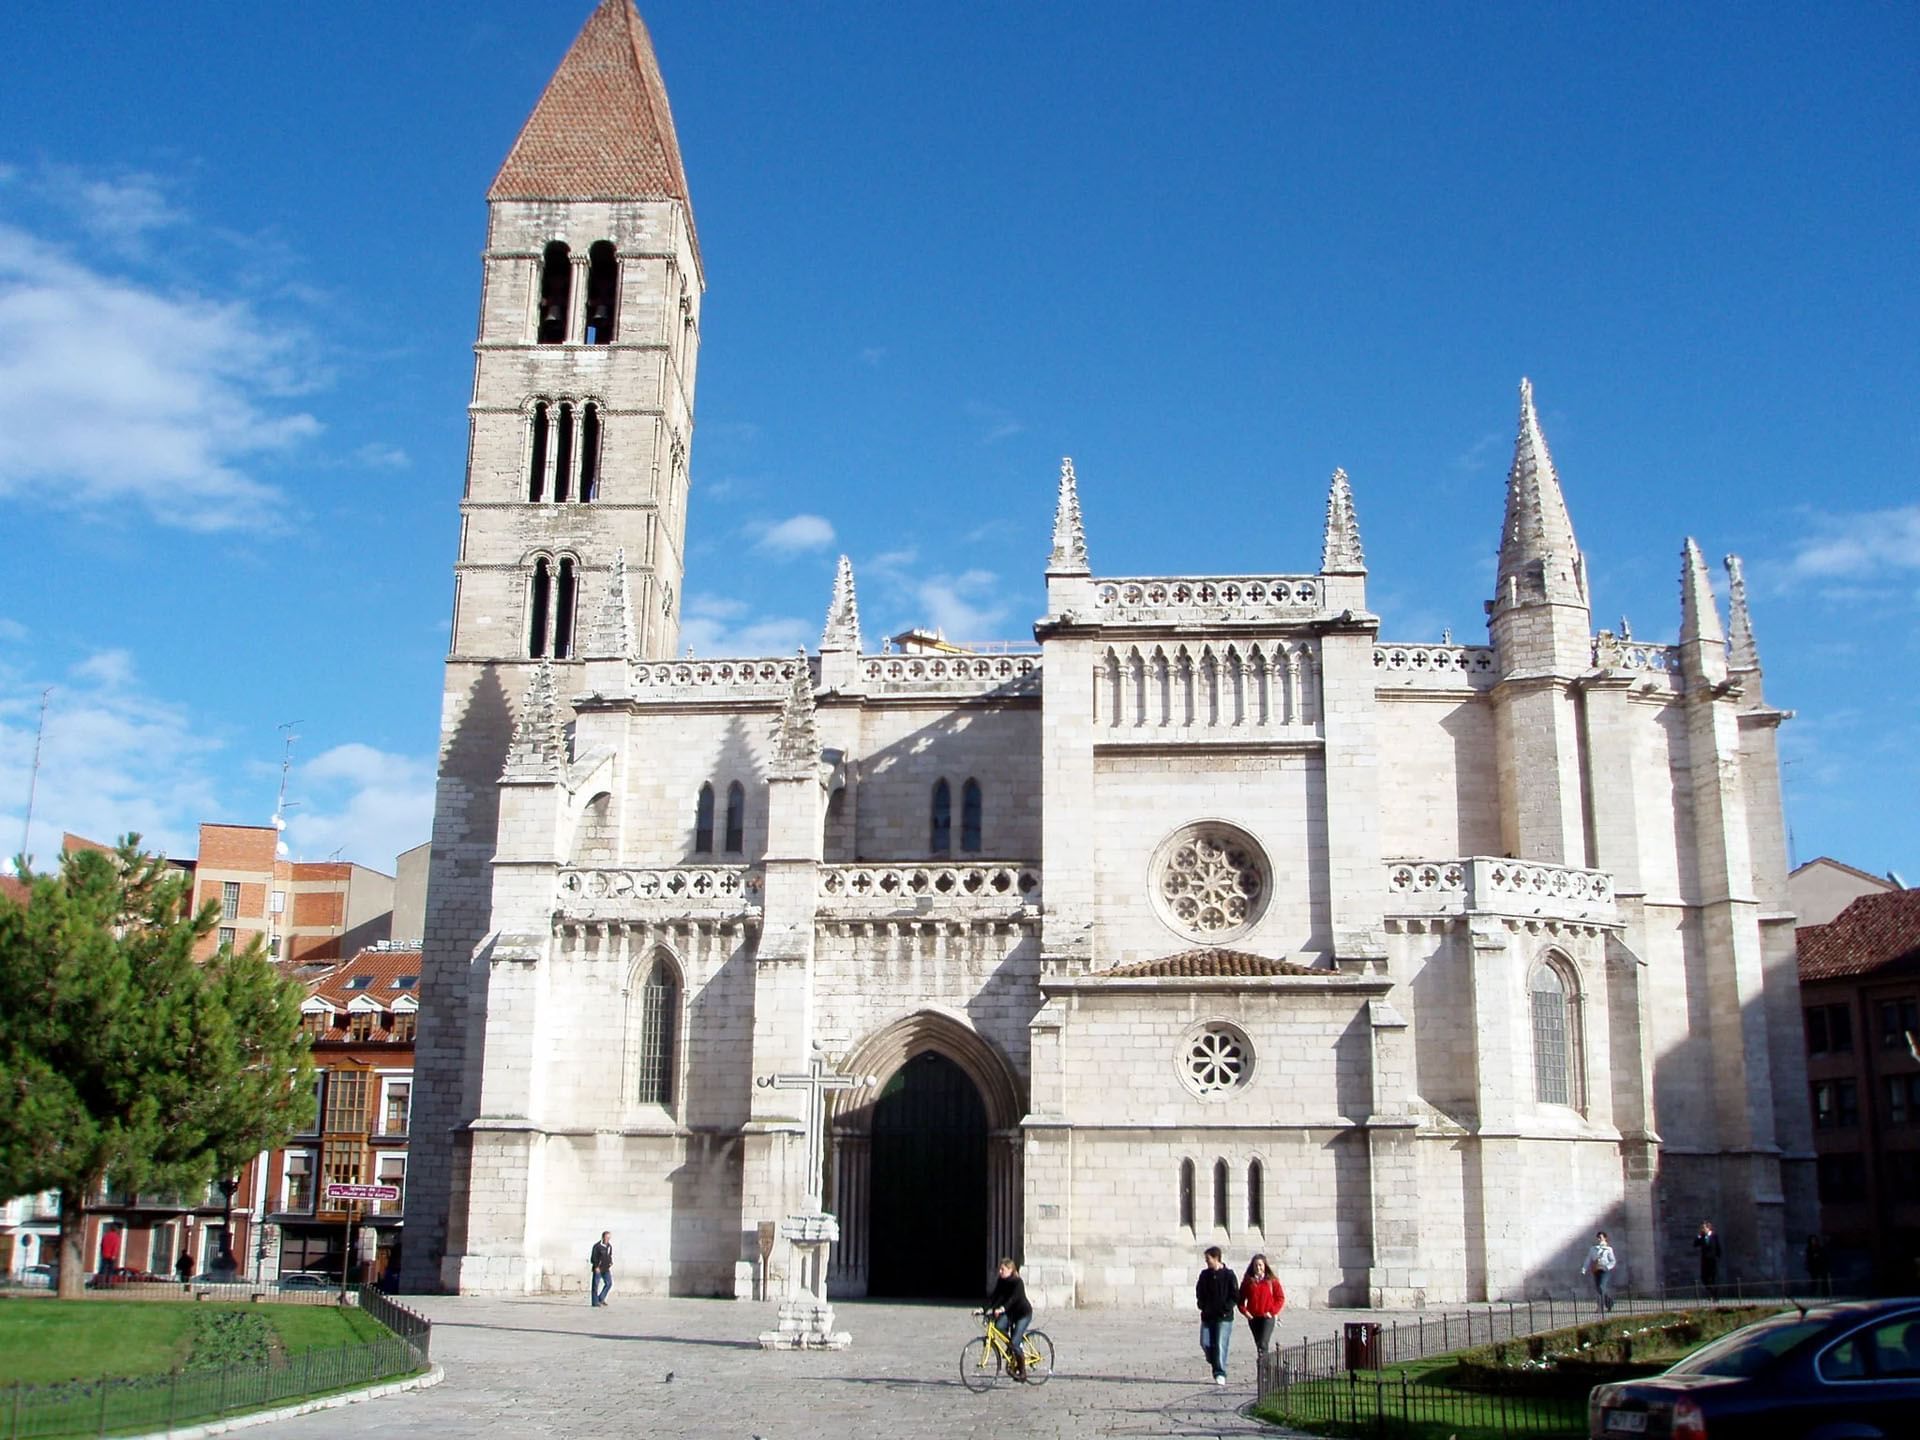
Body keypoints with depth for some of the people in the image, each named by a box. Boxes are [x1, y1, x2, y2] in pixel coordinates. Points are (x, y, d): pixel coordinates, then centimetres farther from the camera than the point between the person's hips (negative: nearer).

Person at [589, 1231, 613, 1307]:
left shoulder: (609, 1246, 9)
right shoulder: (597, 1246, -12)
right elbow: (593, 1258, -11)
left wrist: (610, 1263, 4)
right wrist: (596, 1267, -17)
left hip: (606, 1269, 6)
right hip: (598, 1269, -6)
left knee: (609, 1283, -3)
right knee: (596, 1285, 0)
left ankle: (601, 1298, 10)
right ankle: (595, 1302, 5)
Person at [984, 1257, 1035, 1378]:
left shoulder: (1018, 1282, -24)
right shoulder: (1001, 1281, -4)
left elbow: (1014, 1298, -38)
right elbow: (994, 1296, -9)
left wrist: (1002, 1309, -52)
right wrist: (988, 1308, -25)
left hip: (1023, 1313, -6)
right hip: (1010, 1312, 6)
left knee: (1015, 1343, -15)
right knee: (999, 1326, -23)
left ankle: (1022, 1371, 2)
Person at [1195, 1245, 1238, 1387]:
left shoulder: (1228, 1275, -5)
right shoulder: (1205, 1274, 9)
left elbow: (1235, 1296, -5)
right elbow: (1199, 1292, 19)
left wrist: (1226, 1308, -14)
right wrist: (1202, 1305, 4)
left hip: (1223, 1317, -5)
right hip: (1207, 1316, 5)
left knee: (1220, 1345, -7)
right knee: (1205, 1343, 2)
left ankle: (1220, 1373, 0)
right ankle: (1215, 1364, 26)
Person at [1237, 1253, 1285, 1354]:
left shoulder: (1272, 1280, -2)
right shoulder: (1247, 1281, 4)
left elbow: (1280, 1298, 0)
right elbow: (1241, 1298, 10)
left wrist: (1272, 1312, -9)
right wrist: (1244, 1311, -4)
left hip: (1267, 1317, -3)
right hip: (1253, 1318, 4)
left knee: (1263, 1344, -16)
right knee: (1259, 1344, 12)